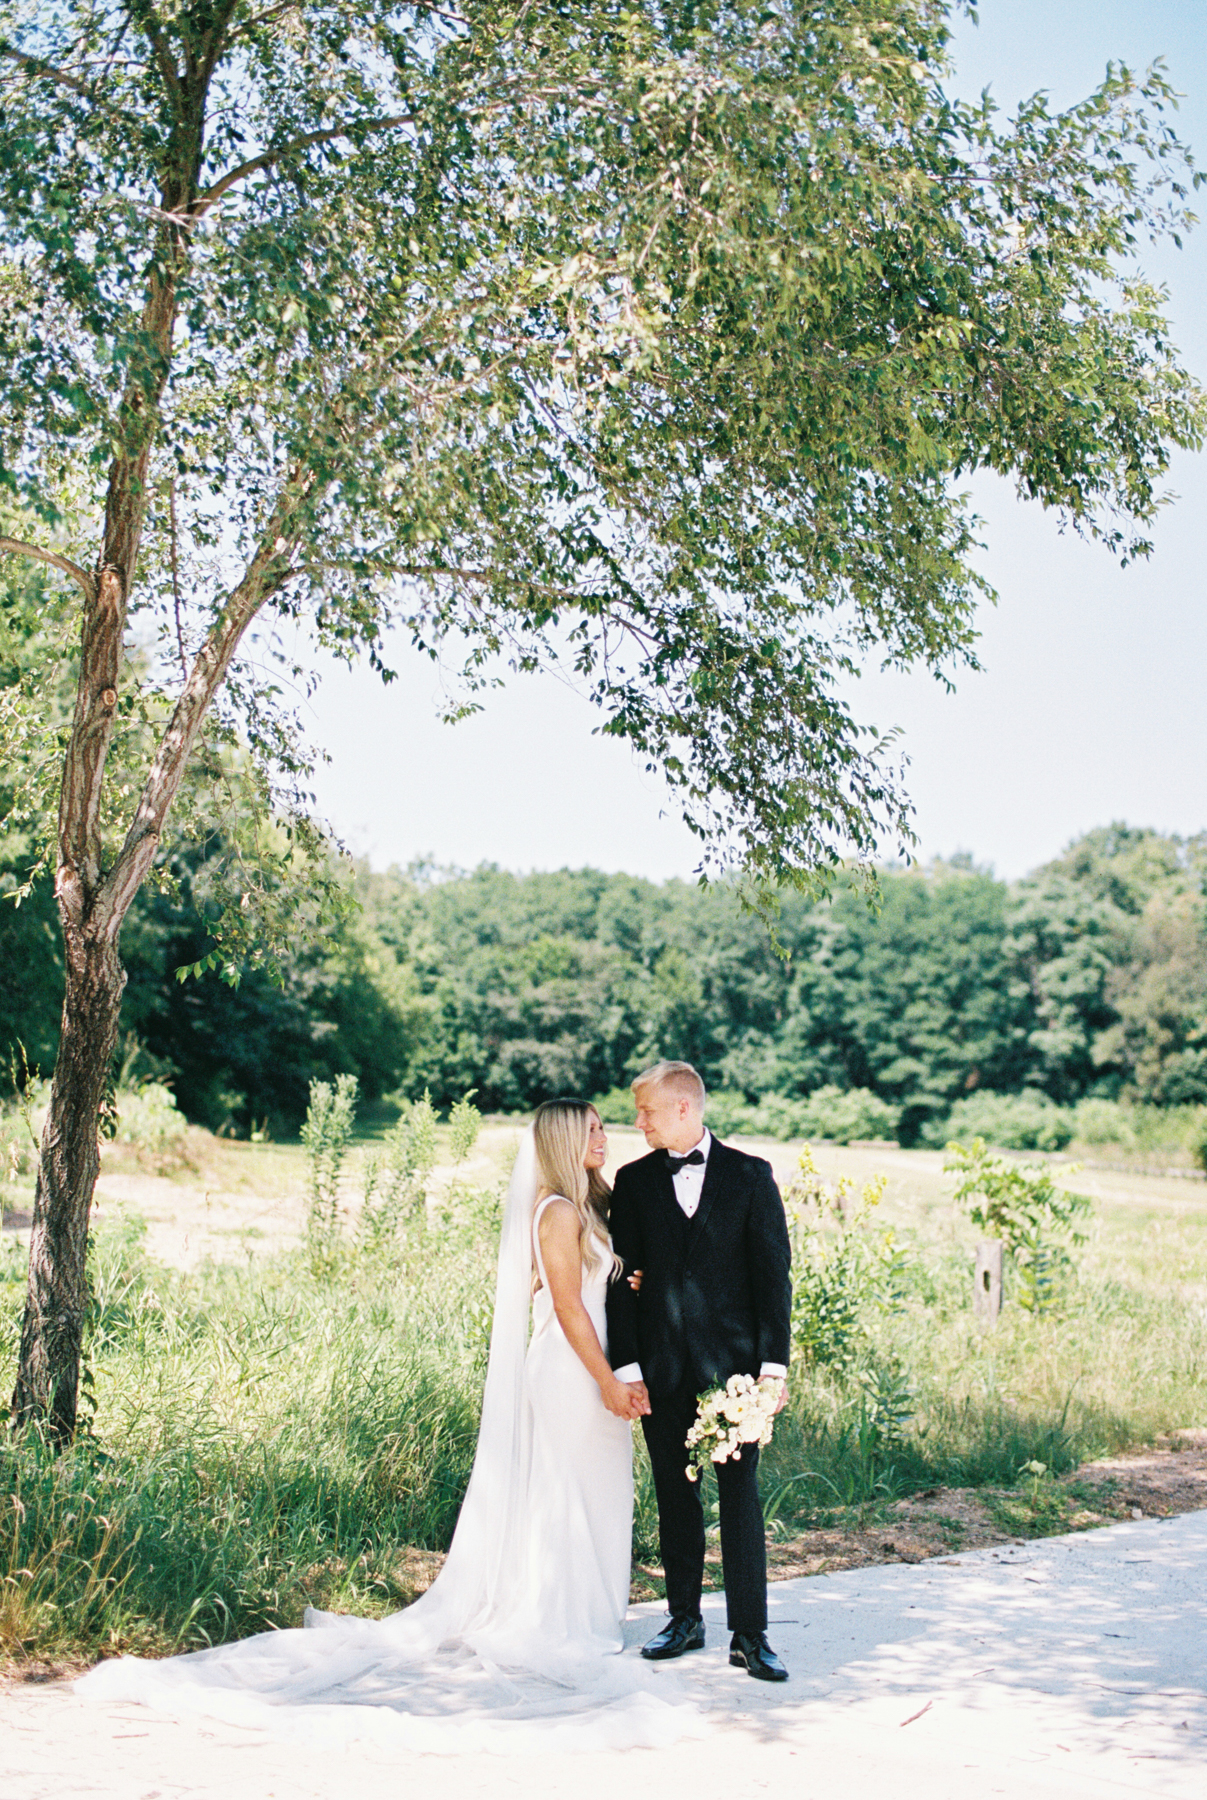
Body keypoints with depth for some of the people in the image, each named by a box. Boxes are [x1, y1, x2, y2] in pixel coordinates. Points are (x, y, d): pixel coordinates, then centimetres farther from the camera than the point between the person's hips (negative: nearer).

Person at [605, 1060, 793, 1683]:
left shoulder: (750, 1175, 1)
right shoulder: (633, 1181, 7)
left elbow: (774, 1272, 0)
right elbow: (622, 1277, 5)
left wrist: (773, 1362, -7)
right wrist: (626, 1365, -3)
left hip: (733, 1363, -2)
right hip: (661, 1368, 2)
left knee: (741, 1497, 0)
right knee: (675, 1497, 10)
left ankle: (749, 1636, 7)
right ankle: (684, 1619, 24)